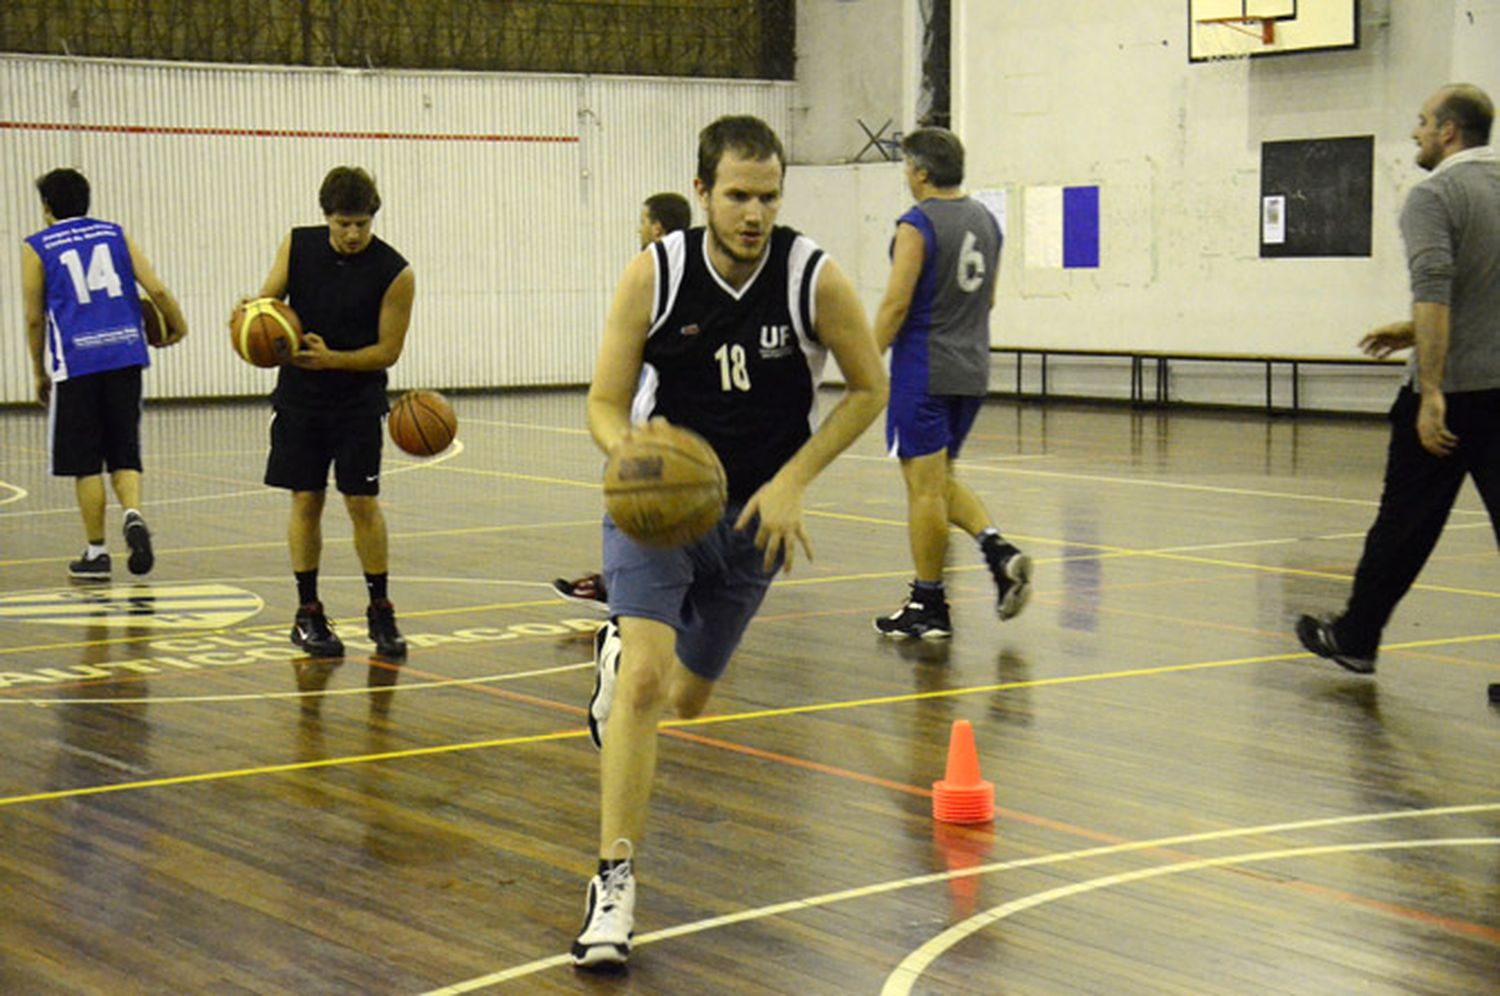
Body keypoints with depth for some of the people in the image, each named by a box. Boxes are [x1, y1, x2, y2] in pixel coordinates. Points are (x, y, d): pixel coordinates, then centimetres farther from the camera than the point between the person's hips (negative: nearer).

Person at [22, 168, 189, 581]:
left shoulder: (36, 248, 4)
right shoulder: (115, 235, 11)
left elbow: (35, 318, 4)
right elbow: (158, 290, 3)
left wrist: (39, 373, 15)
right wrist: (177, 326, 20)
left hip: (76, 362, -2)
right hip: (125, 356, 3)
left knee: (85, 464, 7)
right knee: (124, 454, 11)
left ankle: (96, 552, 12)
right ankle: (134, 514, -15)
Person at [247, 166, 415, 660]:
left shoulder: (395, 273, -12)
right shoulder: (297, 246, -3)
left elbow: (388, 350, -9)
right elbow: (268, 300, 1)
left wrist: (332, 359, -23)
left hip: (358, 401, -2)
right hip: (299, 397, 2)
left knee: (363, 503, -3)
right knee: (306, 501, 4)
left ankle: (380, 611, 9)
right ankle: (308, 613, 12)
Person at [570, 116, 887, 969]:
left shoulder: (816, 279, -17)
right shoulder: (654, 275, -17)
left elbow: (870, 389, -3)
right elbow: (605, 403, -10)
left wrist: (793, 482, -11)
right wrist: (629, 446, -34)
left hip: (753, 513, 2)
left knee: (688, 698, 18)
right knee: (645, 680, -23)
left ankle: (623, 649, 55)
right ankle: (615, 882, -15)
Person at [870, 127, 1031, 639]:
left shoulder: (917, 226, -13)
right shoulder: (985, 221, 10)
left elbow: (896, 304, -17)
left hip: (924, 370, -8)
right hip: (972, 371, 8)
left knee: (924, 485, -2)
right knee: (941, 479, 20)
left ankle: (928, 607, 3)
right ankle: (998, 547, -1)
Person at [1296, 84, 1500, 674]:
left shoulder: (1435, 196, -10)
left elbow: (1434, 290, -24)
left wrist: (1431, 392, -28)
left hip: (1452, 387, -6)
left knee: (1406, 521, 6)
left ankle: (1356, 637, 20)